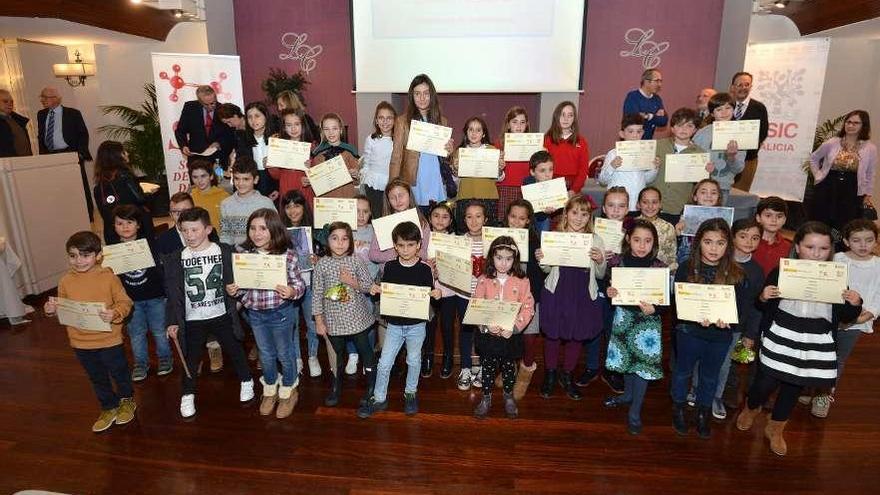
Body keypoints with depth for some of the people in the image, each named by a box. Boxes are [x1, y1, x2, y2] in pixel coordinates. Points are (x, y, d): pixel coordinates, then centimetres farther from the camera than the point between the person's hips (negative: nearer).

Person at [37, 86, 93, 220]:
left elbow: (83, 134, -2)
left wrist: (80, 152, -11)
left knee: (80, 185, -1)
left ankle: (88, 217, 8)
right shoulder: (41, 114, 12)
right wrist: (43, 154, 7)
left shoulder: (73, 113, -1)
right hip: (50, 157, 4)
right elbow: (40, 137, 17)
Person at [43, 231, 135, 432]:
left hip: (109, 340, -4)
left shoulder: (109, 278, -14)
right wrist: (52, 310, -13)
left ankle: (127, 400, 40)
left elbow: (125, 302, -12)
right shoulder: (66, 281, -3)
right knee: (97, 378, 20)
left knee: (119, 372, 15)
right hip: (81, 342, 4)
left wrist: (115, 314, -31)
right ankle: (109, 408, 39)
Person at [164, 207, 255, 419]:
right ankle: (187, 395, 30)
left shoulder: (225, 251, -7)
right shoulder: (175, 259, -4)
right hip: (192, 319, 1)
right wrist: (172, 321, -8)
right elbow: (173, 293, -3)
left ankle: (246, 381, 35)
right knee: (191, 358, 11)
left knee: (235, 350, 13)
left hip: (222, 315, 0)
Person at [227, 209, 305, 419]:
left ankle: (288, 391, 40)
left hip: (280, 313, -3)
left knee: (284, 354, 16)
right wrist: (234, 291, -15)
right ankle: (270, 390, 46)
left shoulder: (287, 255, -17)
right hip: (255, 314, 4)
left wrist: (292, 292, -31)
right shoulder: (244, 254, -7)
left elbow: (299, 284, -11)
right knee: (266, 355, 23)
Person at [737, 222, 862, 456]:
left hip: (816, 347, 2)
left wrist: (855, 304, -15)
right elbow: (763, 308, 3)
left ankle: (775, 429, 40)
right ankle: (751, 408, 38)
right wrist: (763, 298, -19)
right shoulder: (780, 273, -9)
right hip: (780, 342, -2)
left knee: (793, 388, 16)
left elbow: (845, 318, 5)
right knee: (765, 384, 2)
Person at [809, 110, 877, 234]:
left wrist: (867, 195, 8)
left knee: (843, 228, 0)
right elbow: (813, 158, 15)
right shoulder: (832, 143, 0)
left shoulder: (870, 149, 0)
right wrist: (818, 175, 6)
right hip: (827, 189, 0)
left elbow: (870, 175, 8)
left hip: (851, 193, 0)